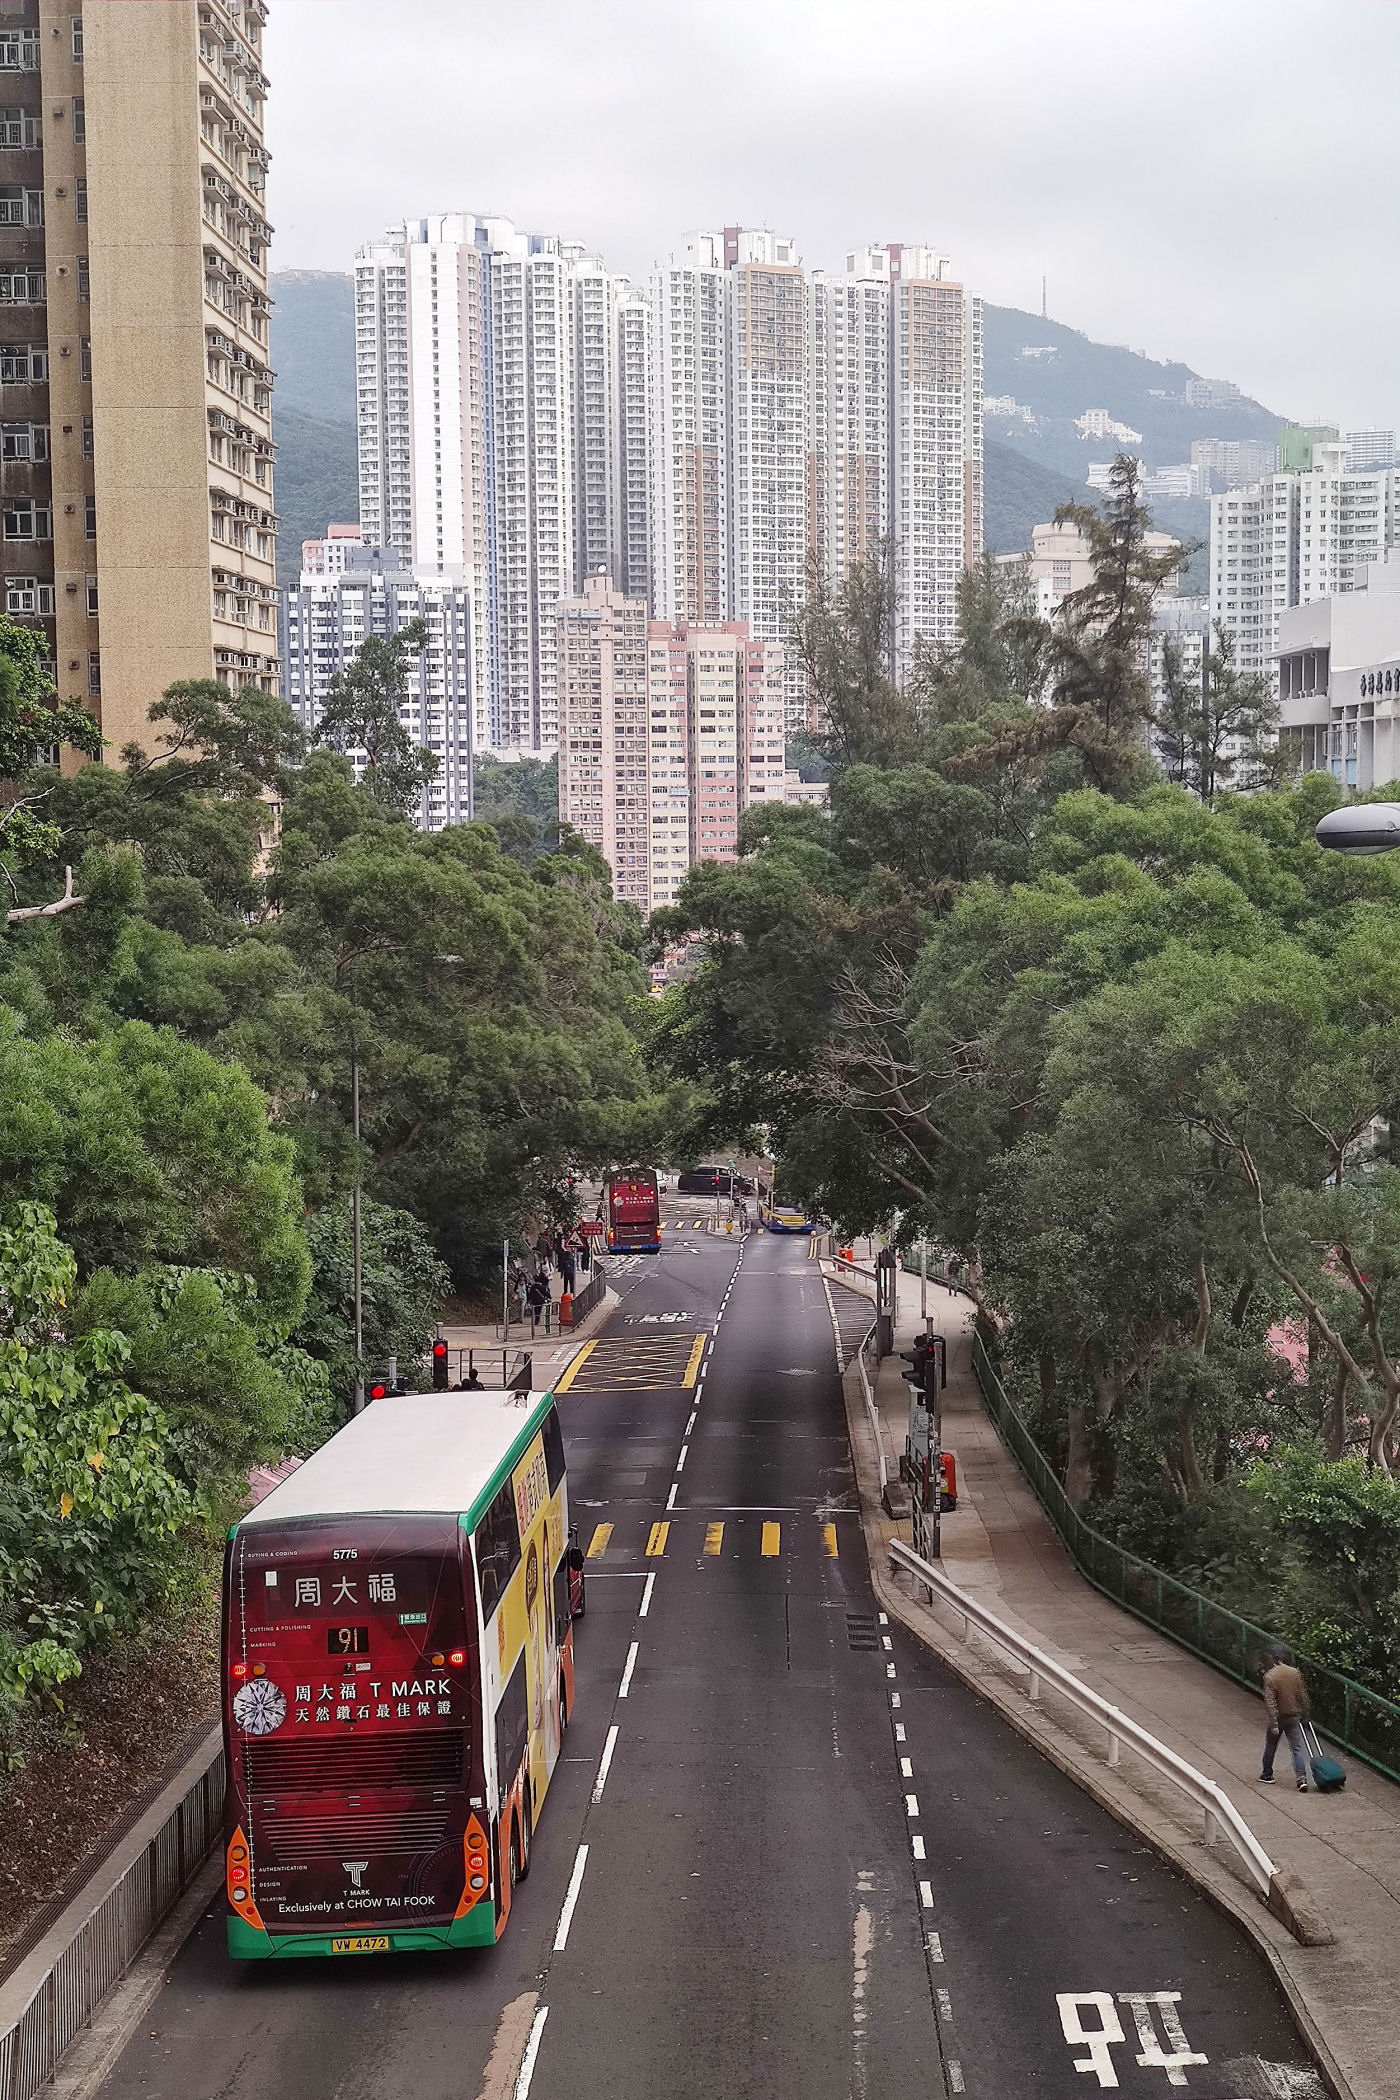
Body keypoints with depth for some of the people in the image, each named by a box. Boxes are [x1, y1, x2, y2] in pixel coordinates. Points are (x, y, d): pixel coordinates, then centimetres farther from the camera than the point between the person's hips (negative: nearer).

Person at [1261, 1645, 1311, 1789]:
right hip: (1293, 1716, 3)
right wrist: (1304, 1715, 17)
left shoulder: (1269, 1676, -17)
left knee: (1270, 1746, 17)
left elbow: (1270, 1702, -21)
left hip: (1278, 1717, -3)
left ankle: (1267, 1774, 30)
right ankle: (1302, 1778, -9)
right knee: (1297, 1748, 3)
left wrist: (1273, 1724, -20)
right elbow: (1303, 1696, 4)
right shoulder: (1295, 1672, -4)